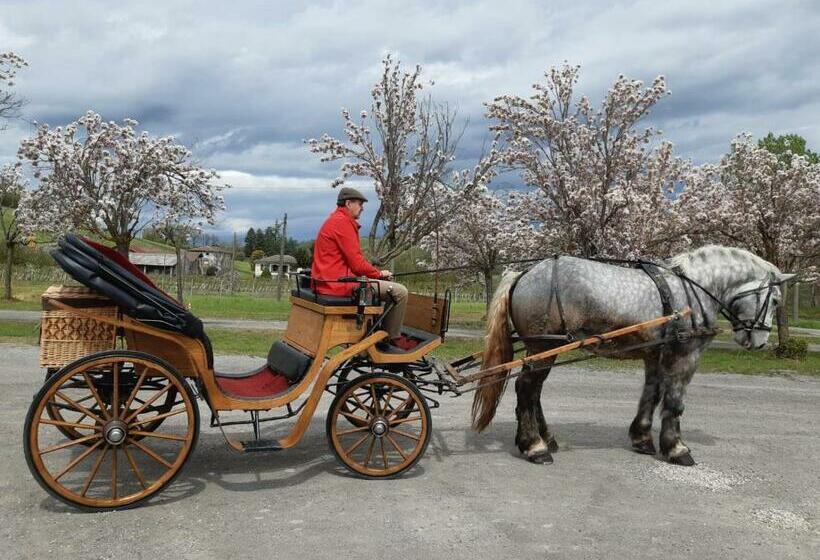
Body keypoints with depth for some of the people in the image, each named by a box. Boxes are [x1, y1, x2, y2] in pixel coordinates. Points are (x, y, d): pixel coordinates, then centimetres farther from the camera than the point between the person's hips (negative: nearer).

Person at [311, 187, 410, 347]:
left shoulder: (333, 220, 21)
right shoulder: (342, 222, -13)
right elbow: (357, 263, -17)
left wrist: (375, 273, 12)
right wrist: (379, 273, 0)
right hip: (340, 283, -11)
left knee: (383, 285, 32)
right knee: (399, 292, -12)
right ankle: (393, 338, 4)